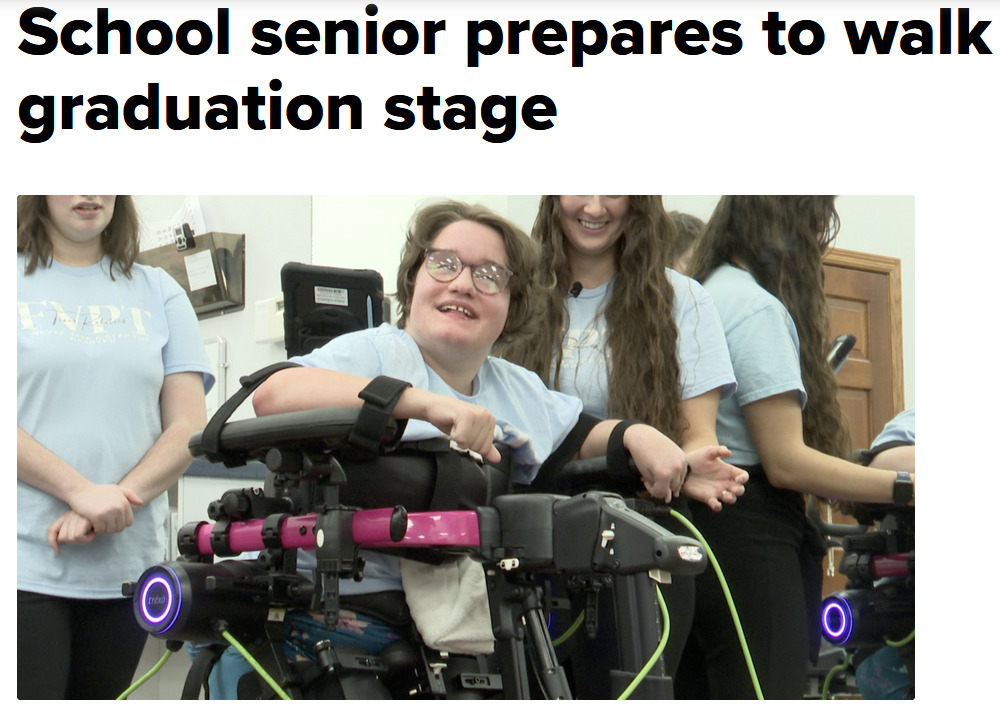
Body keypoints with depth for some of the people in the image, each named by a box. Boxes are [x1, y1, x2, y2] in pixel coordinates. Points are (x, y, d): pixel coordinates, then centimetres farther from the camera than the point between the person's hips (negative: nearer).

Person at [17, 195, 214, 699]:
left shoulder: (157, 293, 13)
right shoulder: (20, 280, 5)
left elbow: (188, 426, 6)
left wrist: (118, 500, -10)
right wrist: (81, 492, -17)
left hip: (126, 564, 3)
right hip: (26, 561, -3)